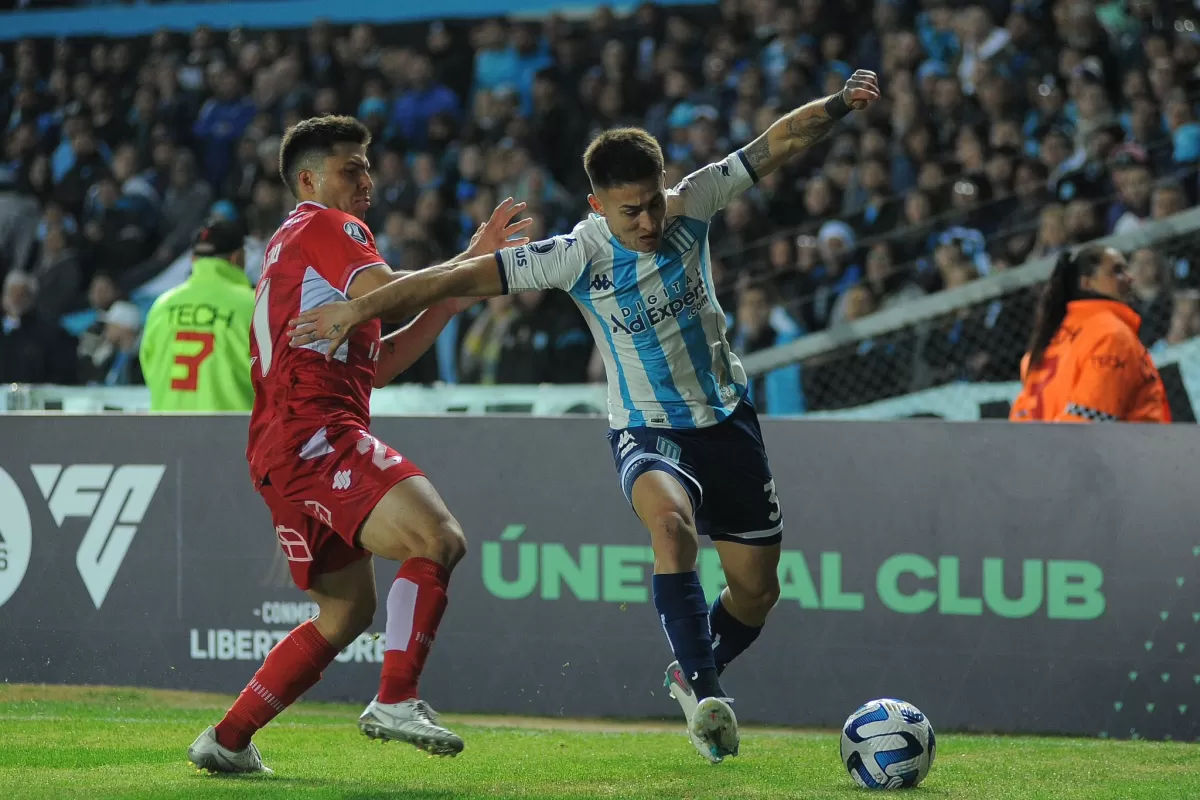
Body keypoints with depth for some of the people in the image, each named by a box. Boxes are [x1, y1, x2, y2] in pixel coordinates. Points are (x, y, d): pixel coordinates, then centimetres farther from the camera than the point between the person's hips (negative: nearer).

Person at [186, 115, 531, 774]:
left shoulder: (290, 247, 31)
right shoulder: (329, 228, 2)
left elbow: (378, 364, 28)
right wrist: (472, 264, -3)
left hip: (283, 447, 11)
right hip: (314, 431, -11)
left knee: (347, 609, 16)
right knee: (438, 539, -23)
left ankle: (226, 740, 17)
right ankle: (395, 701, -31)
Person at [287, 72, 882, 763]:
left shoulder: (691, 207, -11)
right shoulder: (577, 257, -19)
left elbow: (778, 143, -7)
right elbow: (463, 278, -19)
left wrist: (839, 105, -24)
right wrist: (361, 308, -22)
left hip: (728, 420, 4)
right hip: (647, 430, -4)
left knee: (757, 590, 8)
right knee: (672, 520, -37)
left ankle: (692, 675, 38)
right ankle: (707, 695, -35)